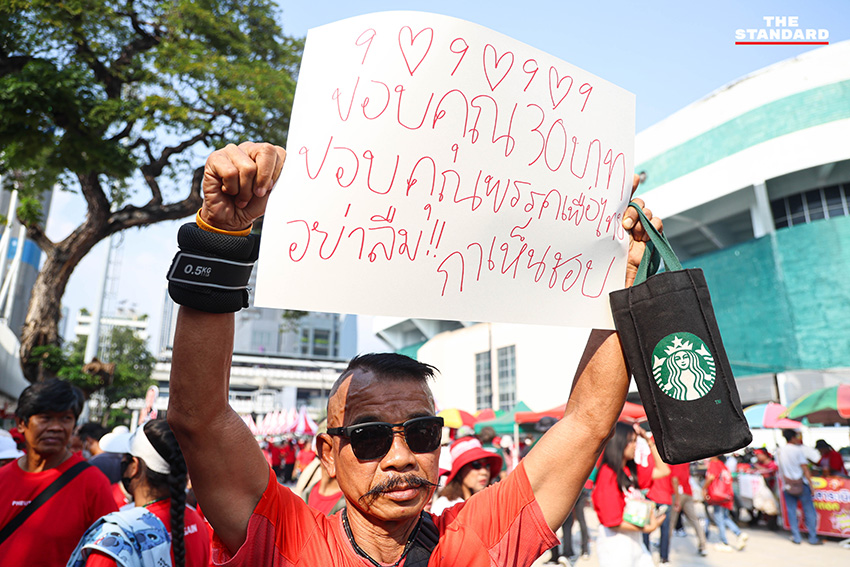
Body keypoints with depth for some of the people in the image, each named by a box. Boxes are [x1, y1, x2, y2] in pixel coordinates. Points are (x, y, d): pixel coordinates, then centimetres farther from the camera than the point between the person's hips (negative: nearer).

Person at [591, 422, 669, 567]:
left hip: (635, 538, 8)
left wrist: (649, 440, 8)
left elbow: (663, 470, 14)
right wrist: (646, 528, -17)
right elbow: (613, 522, -18)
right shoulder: (608, 474, -19)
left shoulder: (631, 469, 7)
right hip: (615, 541, -8)